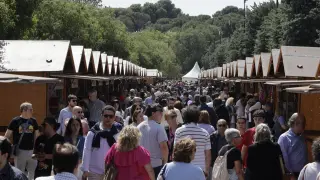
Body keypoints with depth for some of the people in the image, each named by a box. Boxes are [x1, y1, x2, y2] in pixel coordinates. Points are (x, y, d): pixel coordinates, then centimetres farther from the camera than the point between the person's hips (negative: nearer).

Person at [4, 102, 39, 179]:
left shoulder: (33, 121, 3)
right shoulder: (15, 121, -9)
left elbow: (37, 136, 11)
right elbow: (7, 136, -5)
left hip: (31, 150, 4)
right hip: (20, 151, -4)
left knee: (33, 171, 14)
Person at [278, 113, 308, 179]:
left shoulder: (302, 138, 11)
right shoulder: (284, 138, -9)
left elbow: (305, 157, 14)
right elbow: (284, 159, -12)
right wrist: (291, 175, -12)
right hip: (291, 175, -6)